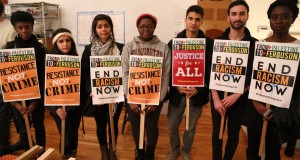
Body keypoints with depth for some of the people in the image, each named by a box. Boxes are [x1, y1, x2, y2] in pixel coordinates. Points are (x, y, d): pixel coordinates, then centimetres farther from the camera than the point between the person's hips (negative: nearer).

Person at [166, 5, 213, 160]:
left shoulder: (209, 44, -5)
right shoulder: (173, 42, -2)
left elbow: (212, 70, -5)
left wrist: (199, 89, -16)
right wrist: (176, 87, -15)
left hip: (198, 93, 0)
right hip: (177, 92, 1)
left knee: (191, 127, 15)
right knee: (172, 127, 11)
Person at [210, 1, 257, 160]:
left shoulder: (254, 44, -1)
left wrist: (236, 95, -14)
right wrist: (216, 98, -10)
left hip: (240, 98, 0)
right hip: (218, 96, 0)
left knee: (233, 133, 13)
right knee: (217, 132, 10)